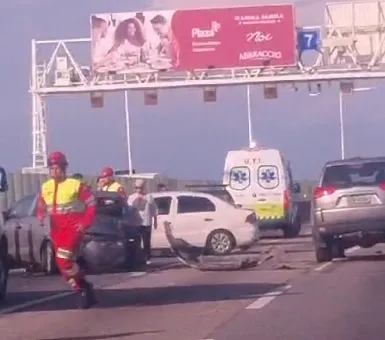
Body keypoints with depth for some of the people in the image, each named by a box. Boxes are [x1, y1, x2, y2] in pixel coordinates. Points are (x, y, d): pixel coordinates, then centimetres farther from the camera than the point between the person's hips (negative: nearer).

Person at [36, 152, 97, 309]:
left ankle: (83, 285, -5)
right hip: (56, 229, 7)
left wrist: (85, 223, -12)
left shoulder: (75, 185, -7)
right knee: (63, 264, 6)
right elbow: (41, 206, 19)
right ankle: (84, 291, 18)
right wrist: (41, 215, -4)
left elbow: (91, 203, -3)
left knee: (64, 258, -23)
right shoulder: (46, 187, 8)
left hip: (73, 227, -7)